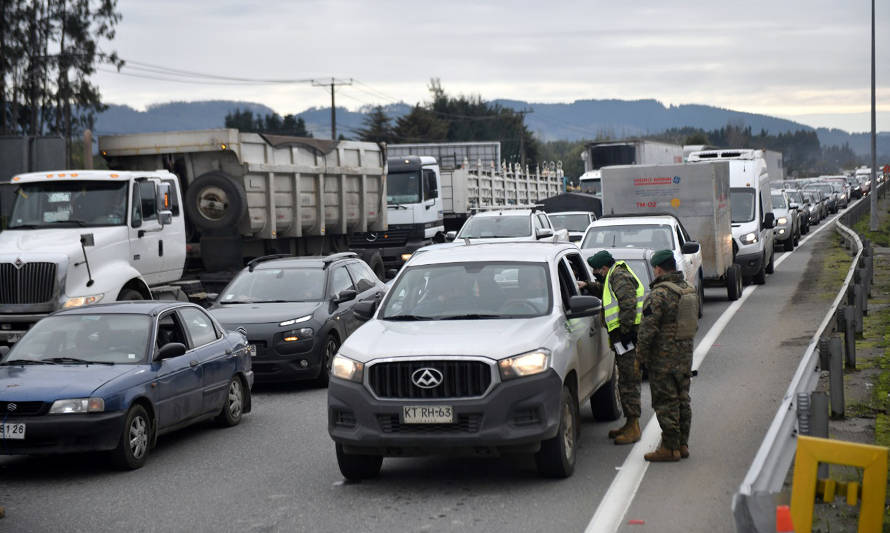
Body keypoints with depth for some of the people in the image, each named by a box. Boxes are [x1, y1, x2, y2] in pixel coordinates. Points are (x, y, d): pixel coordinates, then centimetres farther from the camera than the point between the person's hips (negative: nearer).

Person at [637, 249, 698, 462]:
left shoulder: (658, 295, -18)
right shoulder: (690, 290, 8)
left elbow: (648, 329, -19)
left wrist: (642, 354, -7)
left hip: (663, 357, -8)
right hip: (685, 355, 8)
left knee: (665, 402, -3)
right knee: (682, 399, 14)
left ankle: (669, 448, 0)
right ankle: (682, 444, 19)